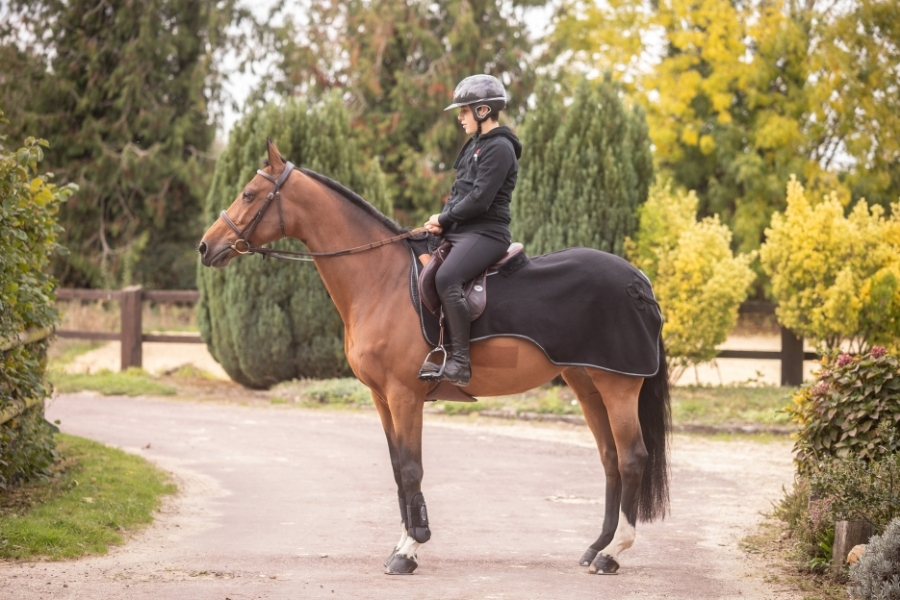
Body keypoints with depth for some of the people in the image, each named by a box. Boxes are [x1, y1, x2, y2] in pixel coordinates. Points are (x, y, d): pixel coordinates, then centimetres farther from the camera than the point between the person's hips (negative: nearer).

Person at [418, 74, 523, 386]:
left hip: (486, 233, -11)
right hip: (460, 232, 11)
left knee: (446, 278, -33)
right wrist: (442, 220, 1)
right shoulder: (475, 146, 19)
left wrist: (445, 219, -9)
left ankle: (460, 361, -33)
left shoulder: (499, 148, -11)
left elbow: (479, 200, -19)